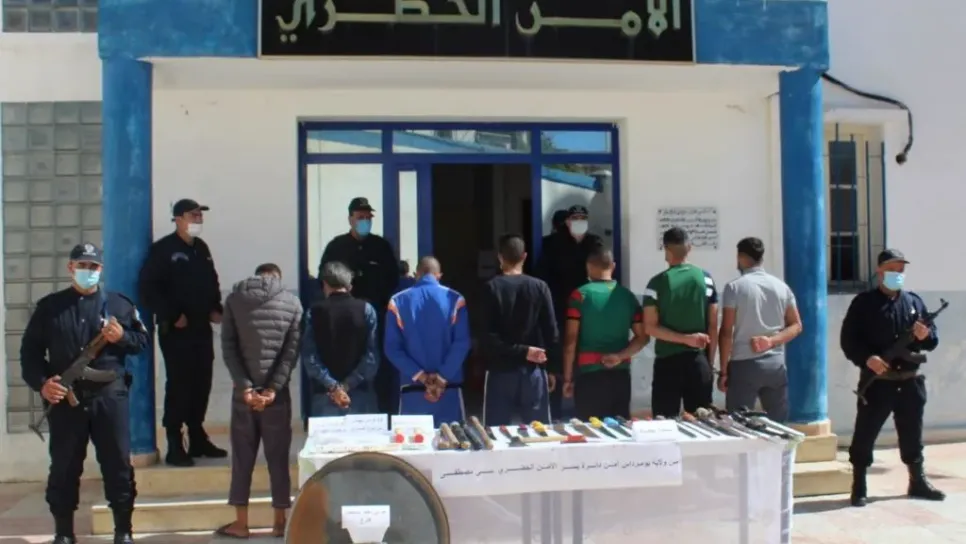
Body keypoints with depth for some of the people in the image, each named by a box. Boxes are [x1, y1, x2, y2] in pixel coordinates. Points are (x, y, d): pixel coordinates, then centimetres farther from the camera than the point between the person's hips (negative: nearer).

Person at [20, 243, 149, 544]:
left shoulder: (119, 304, 7)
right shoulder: (49, 306, 8)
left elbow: (144, 340, 10)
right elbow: (30, 350, 7)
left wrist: (122, 337, -11)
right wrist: (41, 382, -8)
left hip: (110, 397, 0)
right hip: (65, 399, 1)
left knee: (118, 466, 3)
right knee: (63, 468, 7)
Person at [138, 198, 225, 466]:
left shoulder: (201, 248, 14)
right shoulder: (162, 249, -7)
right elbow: (148, 288, -13)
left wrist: (216, 309, 7)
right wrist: (172, 316, -16)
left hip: (202, 327, 7)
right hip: (176, 329, -7)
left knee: (202, 382, 10)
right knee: (179, 384, -6)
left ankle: (197, 438, 22)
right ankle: (175, 446, 1)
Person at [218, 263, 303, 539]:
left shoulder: (234, 298, 4)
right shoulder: (292, 302, 1)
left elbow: (228, 347, -3)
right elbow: (292, 351, -7)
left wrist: (245, 387, -7)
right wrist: (273, 389, -9)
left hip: (243, 391, 1)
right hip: (277, 392, 0)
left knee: (242, 456, 9)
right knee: (278, 457, 7)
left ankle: (241, 523, 15)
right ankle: (280, 522, 13)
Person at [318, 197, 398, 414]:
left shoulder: (382, 246, 7)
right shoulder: (337, 246, 5)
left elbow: (393, 278, 9)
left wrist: (376, 300, -5)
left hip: (378, 312, 0)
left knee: (382, 364, -3)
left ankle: (385, 413, 5)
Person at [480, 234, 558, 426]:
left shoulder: (492, 288, -4)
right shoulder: (540, 287, 1)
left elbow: (489, 335, -13)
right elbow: (551, 331, 1)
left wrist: (522, 351, -9)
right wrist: (551, 369, 8)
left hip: (501, 372, -2)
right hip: (533, 371, 2)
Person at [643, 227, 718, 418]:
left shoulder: (657, 283, -4)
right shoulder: (706, 279, 2)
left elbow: (650, 327, -9)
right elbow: (713, 326, 2)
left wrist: (686, 338, -9)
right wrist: (710, 361, 8)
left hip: (667, 361, -2)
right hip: (698, 360, 2)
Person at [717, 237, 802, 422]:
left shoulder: (734, 287, -7)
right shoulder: (782, 287, 8)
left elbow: (726, 332, -8)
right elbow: (796, 326, 8)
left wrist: (723, 370, -4)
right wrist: (771, 341, -3)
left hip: (744, 365, -4)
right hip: (776, 364, 5)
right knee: (778, 424, 11)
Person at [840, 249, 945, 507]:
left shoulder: (914, 301, 10)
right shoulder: (863, 302, -4)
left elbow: (933, 339, 12)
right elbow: (848, 340, -8)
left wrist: (926, 336, -11)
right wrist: (867, 359, -23)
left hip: (910, 381, 4)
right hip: (876, 381, -4)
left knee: (912, 434, 16)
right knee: (865, 434, 1)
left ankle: (918, 481, 31)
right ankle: (859, 487, 11)